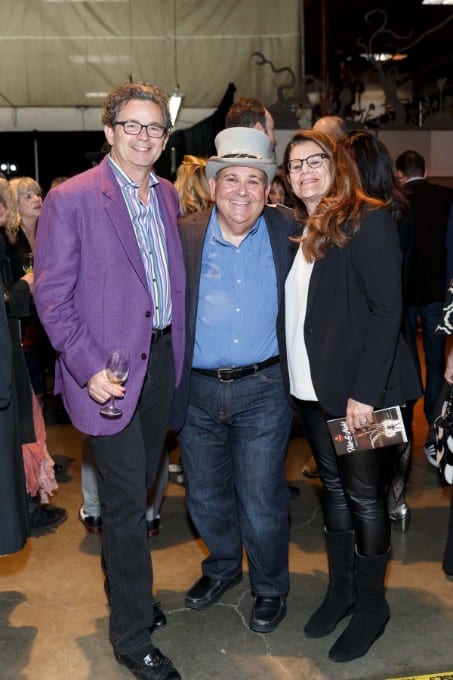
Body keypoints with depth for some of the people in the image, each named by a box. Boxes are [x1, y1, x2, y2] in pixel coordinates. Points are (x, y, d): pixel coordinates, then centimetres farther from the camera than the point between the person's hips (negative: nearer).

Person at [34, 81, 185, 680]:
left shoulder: (168, 196, 9)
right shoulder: (71, 199, -11)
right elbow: (52, 295, -12)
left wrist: (177, 349, 6)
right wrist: (88, 368, -18)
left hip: (162, 357, 6)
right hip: (110, 369, -6)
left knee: (140, 486, 20)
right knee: (125, 501, 1)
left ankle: (125, 583, 43)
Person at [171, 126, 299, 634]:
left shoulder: (287, 231, -2)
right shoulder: (183, 236, -3)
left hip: (263, 389, -1)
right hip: (197, 392, 2)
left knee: (261, 504, 6)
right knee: (204, 496, 18)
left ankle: (270, 588, 33)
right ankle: (222, 567, 46)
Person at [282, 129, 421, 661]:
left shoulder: (367, 221, -10)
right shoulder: (295, 230, 11)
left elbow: (386, 310, -16)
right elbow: (294, 310, 10)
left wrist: (364, 391, -20)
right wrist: (292, 376, -1)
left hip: (359, 389, -6)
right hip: (312, 387, 6)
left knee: (364, 495, 5)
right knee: (333, 487, 16)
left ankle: (371, 606, 22)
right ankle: (339, 590, 31)